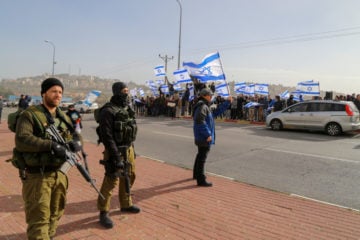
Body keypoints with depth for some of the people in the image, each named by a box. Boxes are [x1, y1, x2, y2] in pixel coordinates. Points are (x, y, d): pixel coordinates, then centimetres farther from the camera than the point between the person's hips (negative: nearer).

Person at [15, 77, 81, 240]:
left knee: (55, 215, 21)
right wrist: (51, 145, -29)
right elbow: (21, 140, -21)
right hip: (37, 176, -6)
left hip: (60, 174, 6)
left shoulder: (64, 117, 11)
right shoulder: (30, 115, -8)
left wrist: (74, 143, -9)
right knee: (39, 219, -2)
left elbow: (74, 136, 15)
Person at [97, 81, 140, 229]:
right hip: (115, 150, -8)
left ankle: (126, 205, 35)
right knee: (111, 181, -4)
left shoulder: (127, 109, 10)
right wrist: (116, 156, -23)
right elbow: (107, 136, -21)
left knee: (129, 177, 17)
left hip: (128, 149, 9)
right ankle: (104, 212, 12)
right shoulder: (108, 111, -16)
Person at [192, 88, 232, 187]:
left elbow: (217, 111, 23)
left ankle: (196, 174, 40)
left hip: (201, 137, 11)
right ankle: (201, 180, 2)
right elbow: (200, 121, -28)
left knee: (200, 155, 23)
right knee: (202, 157, -5)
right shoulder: (202, 106, -17)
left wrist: (227, 102, 22)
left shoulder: (206, 106, 16)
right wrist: (207, 134, -26)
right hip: (204, 137, -11)